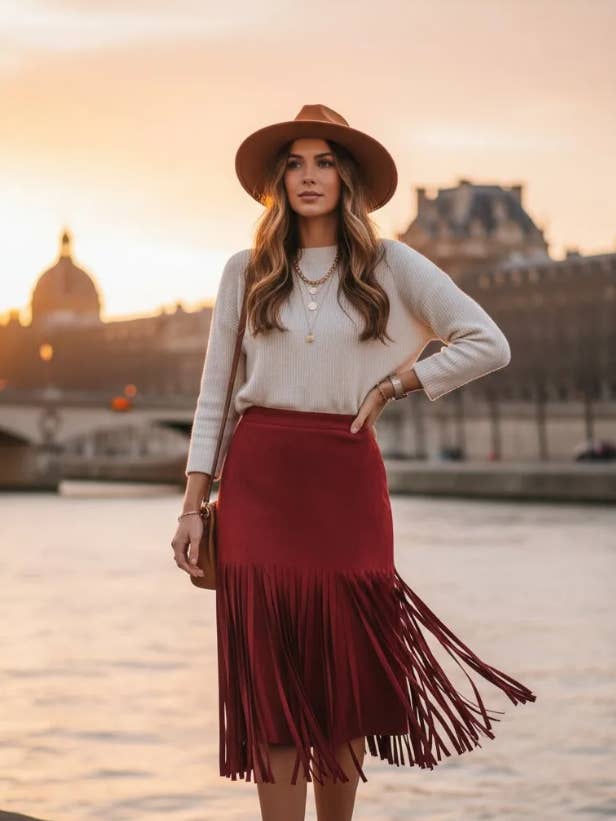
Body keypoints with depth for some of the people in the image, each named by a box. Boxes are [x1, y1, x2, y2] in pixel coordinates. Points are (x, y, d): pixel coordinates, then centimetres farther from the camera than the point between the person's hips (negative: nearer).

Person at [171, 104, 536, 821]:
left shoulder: (391, 266, 4)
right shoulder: (246, 271, 8)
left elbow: (488, 345, 2)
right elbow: (214, 393, 8)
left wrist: (391, 386, -3)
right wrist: (193, 506, 3)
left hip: (347, 478, 0)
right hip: (258, 478, 1)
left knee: (346, 675, 3)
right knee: (269, 678, -2)